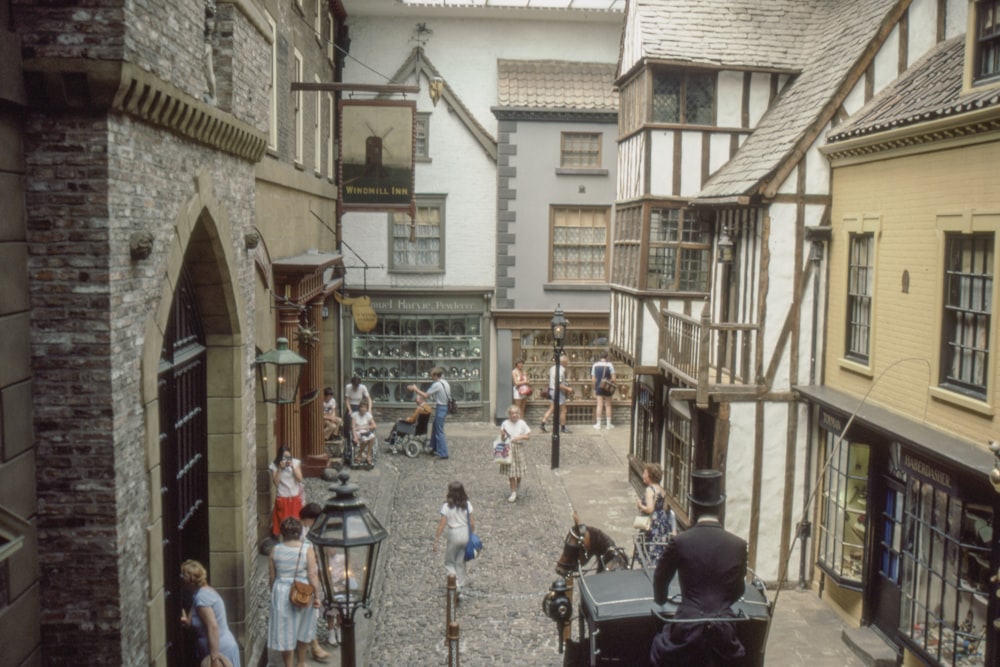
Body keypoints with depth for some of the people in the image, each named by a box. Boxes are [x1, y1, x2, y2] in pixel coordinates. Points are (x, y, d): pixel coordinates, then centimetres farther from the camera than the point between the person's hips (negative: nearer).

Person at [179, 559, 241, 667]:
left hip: (221, 651, -10)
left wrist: (214, 658, -27)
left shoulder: (201, 597, -18)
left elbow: (213, 627, -26)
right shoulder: (207, 591, 11)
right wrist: (187, 621, -3)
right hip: (225, 648, 10)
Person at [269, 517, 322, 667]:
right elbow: (313, 575, -14)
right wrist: (316, 596, -7)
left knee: (285, 632, 10)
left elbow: (272, 577, 2)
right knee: (303, 629, 20)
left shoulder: (275, 550, -5)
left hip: (281, 593, 0)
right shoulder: (307, 549, -11)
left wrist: (274, 593, 16)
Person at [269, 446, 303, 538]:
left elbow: (300, 479, -7)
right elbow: (276, 483, -12)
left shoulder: (296, 463, -1)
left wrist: (292, 467, -17)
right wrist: (280, 469, -19)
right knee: (282, 522, -1)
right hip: (282, 498, -2)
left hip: (295, 497, 2)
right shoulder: (274, 466, -4)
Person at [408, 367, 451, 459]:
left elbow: (426, 395, -16)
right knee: (435, 428, 21)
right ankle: (434, 448, 31)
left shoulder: (437, 385, -18)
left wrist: (415, 389, -6)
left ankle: (443, 453, -2)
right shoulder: (445, 382, 10)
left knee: (439, 431, -4)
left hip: (440, 408, -9)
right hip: (445, 407, 9)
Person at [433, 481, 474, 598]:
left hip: (454, 535, -4)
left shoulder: (447, 506, -14)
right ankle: (459, 590, 21)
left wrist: (436, 540, -8)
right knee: (461, 562, 16)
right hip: (465, 534, 4)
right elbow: (472, 523, -1)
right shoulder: (467, 504, -4)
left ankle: (455, 585, -6)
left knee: (449, 562, 13)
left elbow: (442, 525, -14)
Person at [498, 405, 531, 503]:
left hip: (518, 448, 0)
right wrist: (502, 435, -17)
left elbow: (529, 436, -2)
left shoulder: (522, 423, -6)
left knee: (519, 471, 10)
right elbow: (502, 439, 4)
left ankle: (518, 485, 42)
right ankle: (513, 493, 12)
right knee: (510, 472, 2)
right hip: (508, 449, 0)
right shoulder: (505, 424, -3)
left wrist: (520, 437, -17)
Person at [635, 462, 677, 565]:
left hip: (654, 525, -9)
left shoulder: (650, 490, -15)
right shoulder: (661, 489, 11)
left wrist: (640, 505, -8)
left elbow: (649, 509, -24)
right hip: (663, 521, 9)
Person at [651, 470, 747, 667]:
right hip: (724, 633, 2)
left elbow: (660, 578, 8)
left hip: (688, 630, -2)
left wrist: (660, 600, 29)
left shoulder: (680, 542, -9)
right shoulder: (739, 545, -3)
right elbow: (738, 591, 12)